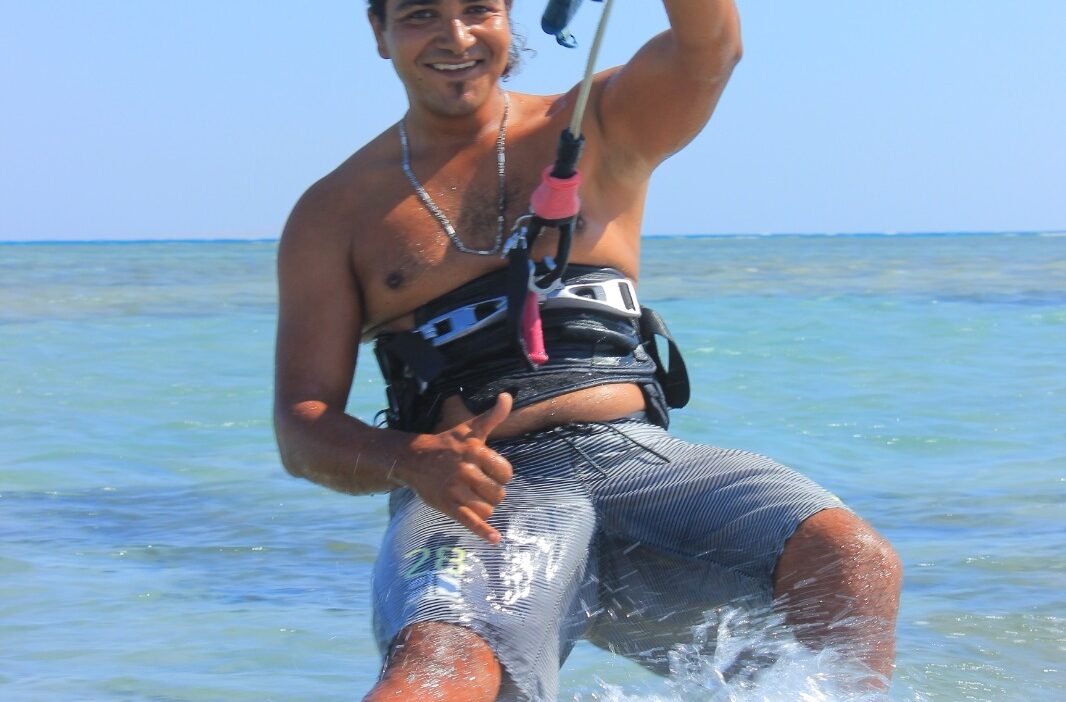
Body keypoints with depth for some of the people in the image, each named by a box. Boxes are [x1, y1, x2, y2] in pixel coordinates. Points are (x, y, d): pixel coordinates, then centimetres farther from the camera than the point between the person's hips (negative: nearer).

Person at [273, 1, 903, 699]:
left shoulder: (599, 129, 16)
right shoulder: (336, 214, 13)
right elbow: (302, 427, 6)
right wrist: (413, 461, -17)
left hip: (640, 460, 2)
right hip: (479, 498, -2)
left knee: (854, 563, -24)